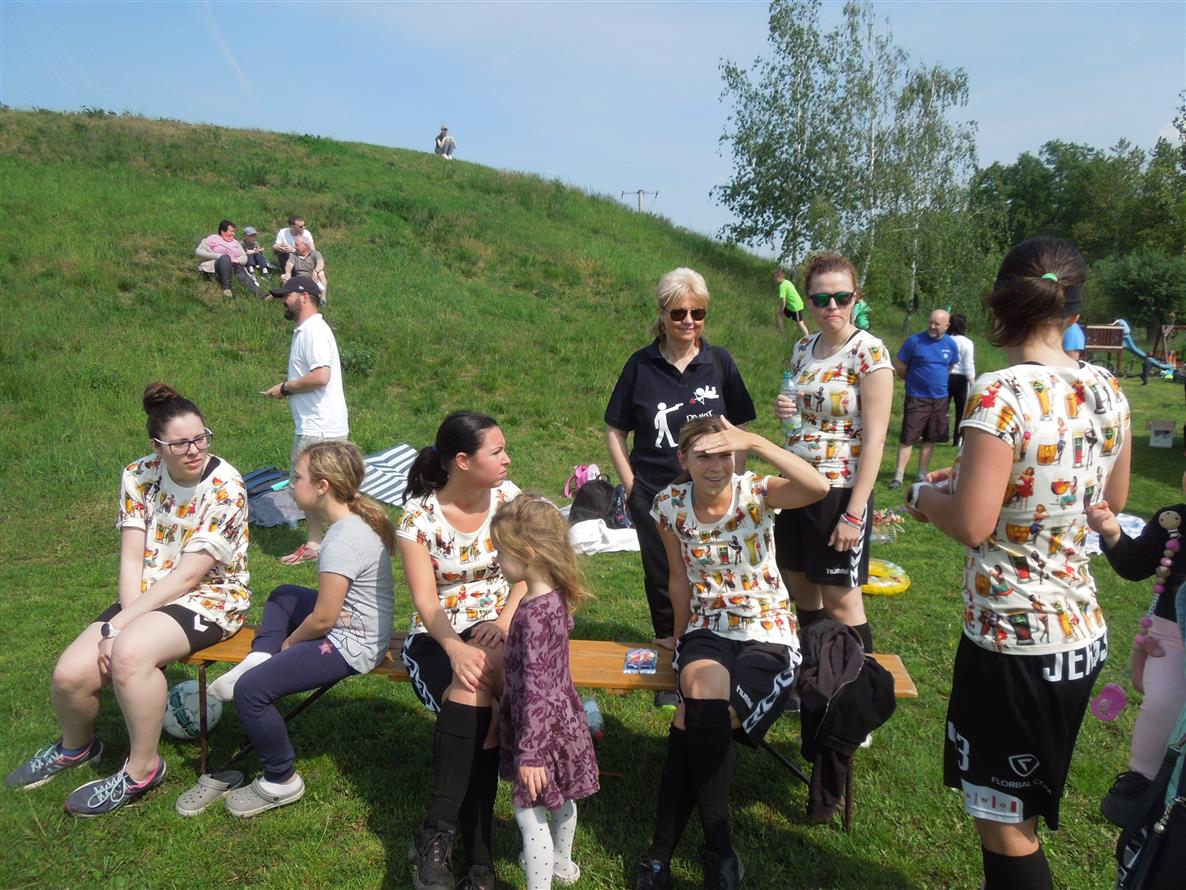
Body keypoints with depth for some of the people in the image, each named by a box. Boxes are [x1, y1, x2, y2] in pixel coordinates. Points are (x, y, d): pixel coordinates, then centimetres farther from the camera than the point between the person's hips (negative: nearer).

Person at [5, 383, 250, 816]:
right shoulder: (139, 476, -3)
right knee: (70, 674, -9)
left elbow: (188, 574, -21)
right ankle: (75, 746, 27)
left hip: (210, 598, -5)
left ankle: (142, 769, -9)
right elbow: (131, 560, -4)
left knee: (128, 652, -32)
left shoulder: (225, 487, -19)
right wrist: (126, 617, -18)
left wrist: (122, 624, -21)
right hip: (147, 597, 6)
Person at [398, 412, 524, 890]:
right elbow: (425, 599, -15)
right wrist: (455, 648, -33)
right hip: (437, 635, -1)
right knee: (477, 698, -30)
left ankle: (437, 836, -20)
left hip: (494, 627, 2)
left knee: (476, 688, -31)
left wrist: (504, 621, -21)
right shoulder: (419, 516, -9)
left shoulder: (508, 497, -1)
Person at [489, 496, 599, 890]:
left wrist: (529, 752, -23)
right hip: (561, 716, 10)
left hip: (542, 725, -10)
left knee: (529, 810, 4)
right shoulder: (554, 597, -3)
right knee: (560, 799, 27)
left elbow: (535, 688, -28)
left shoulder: (534, 614, -29)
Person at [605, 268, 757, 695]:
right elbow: (615, 430, 4)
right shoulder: (641, 365, -2)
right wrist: (631, 485, -3)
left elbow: (739, 430, 5)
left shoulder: (719, 362, -1)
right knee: (662, 581, 13)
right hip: (654, 497, 0)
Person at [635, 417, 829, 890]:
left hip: (767, 635, -2)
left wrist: (752, 441, -38)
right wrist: (683, 637, 16)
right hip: (707, 631, 3)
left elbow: (818, 488, -34)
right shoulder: (671, 504, -3)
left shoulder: (756, 492, -12)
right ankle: (719, 851, -9)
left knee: (693, 721, -24)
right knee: (707, 709, -30)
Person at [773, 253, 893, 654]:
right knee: (801, 588, 17)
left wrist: (854, 513, -18)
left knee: (840, 602, 3)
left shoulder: (869, 352, -12)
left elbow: (874, 439, -15)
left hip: (841, 489, -7)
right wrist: (784, 410, -3)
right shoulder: (802, 349, 8)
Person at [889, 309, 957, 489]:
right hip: (916, 398, -4)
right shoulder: (914, 341, -11)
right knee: (908, 438, -6)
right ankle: (899, 475, -3)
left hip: (940, 399, 4)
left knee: (930, 439, 10)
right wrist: (915, 380, 7)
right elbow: (898, 368, -3)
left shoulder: (951, 345, 2)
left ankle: (922, 474, 21)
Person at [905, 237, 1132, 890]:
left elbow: (971, 525, -23)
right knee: (1018, 809, 28)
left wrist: (924, 495, -3)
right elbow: (1112, 501, 12)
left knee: (1005, 825, 12)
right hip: (1083, 632, 8)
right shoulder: (1107, 390, 1)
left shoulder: (1000, 395, -22)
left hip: (1013, 643, -8)